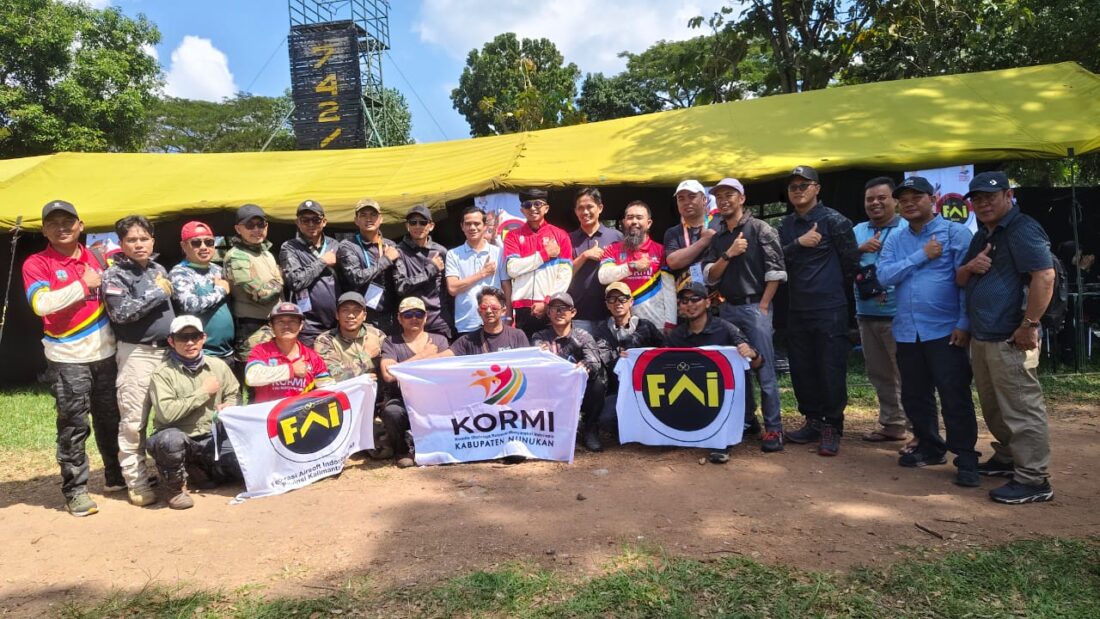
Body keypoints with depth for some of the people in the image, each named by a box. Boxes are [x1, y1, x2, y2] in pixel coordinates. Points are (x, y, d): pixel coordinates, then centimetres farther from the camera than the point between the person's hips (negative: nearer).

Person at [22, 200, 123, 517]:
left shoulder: (97, 258, 10)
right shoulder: (36, 263, -4)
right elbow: (41, 304, -20)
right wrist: (82, 285, -15)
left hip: (105, 352, 4)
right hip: (67, 358, -4)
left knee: (111, 418, 13)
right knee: (73, 425, -3)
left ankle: (116, 476, 28)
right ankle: (75, 490, 7)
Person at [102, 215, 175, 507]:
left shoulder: (159, 270, 14)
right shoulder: (115, 275, -5)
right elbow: (121, 313, -19)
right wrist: (157, 292, -13)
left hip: (168, 351, 6)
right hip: (137, 353, -6)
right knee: (133, 421, -4)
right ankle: (137, 483, 4)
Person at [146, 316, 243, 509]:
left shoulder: (218, 366, 6)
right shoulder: (163, 374, -8)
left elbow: (234, 395, 18)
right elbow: (166, 413, -22)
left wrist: (228, 407, -6)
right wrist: (203, 392, -16)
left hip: (213, 438, 4)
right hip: (180, 440, -4)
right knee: (171, 438, -41)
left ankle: (198, 471, 15)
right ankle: (173, 487, -7)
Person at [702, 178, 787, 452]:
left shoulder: (760, 229, -3)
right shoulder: (716, 236, 11)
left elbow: (776, 271, -8)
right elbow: (710, 276, 5)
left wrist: (763, 306, -11)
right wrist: (728, 255, -10)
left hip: (754, 307, -5)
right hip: (727, 308, 5)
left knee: (764, 369, -6)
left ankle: (773, 428, 0)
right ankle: (744, 420, 24)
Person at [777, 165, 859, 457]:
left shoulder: (834, 221, -6)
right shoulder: (786, 225, 12)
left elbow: (851, 262, -3)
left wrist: (833, 290, 7)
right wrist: (798, 243, -15)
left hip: (829, 310, -6)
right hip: (797, 310, 6)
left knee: (831, 370, -2)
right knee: (802, 368, 11)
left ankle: (832, 427, 10)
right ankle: (812, 420, 24)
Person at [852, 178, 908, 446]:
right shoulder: (858, 231, 14)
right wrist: (861, 250, -8)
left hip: (897, 314, -6)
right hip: (866, 314, 6)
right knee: (879, 375, 14)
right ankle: (892, 424, 27)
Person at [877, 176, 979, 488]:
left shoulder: (955, 233, -3)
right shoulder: (895, 240, 11)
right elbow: (885, 275, -4)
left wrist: (964, 323, -14)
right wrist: (922, 256, -11)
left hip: (945, 330, -5)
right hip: (907, 331, 5)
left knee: (955, 397, -4)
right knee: (914, 396, 13)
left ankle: (966, 459, 6)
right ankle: (930, 447, 30)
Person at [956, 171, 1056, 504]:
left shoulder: (1023, 230, -11)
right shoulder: (981, 237, 17)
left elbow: (1045, 277, -21)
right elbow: (960, 280, 21)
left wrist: (1029, 325, -21)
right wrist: (970, 267, -2)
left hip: (1010, 340, -10)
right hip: (981, 337, 10)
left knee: (1020, 409, -5)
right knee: (994, 408, 20)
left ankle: (1033, 479, 3)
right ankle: (1008, 459, 34)